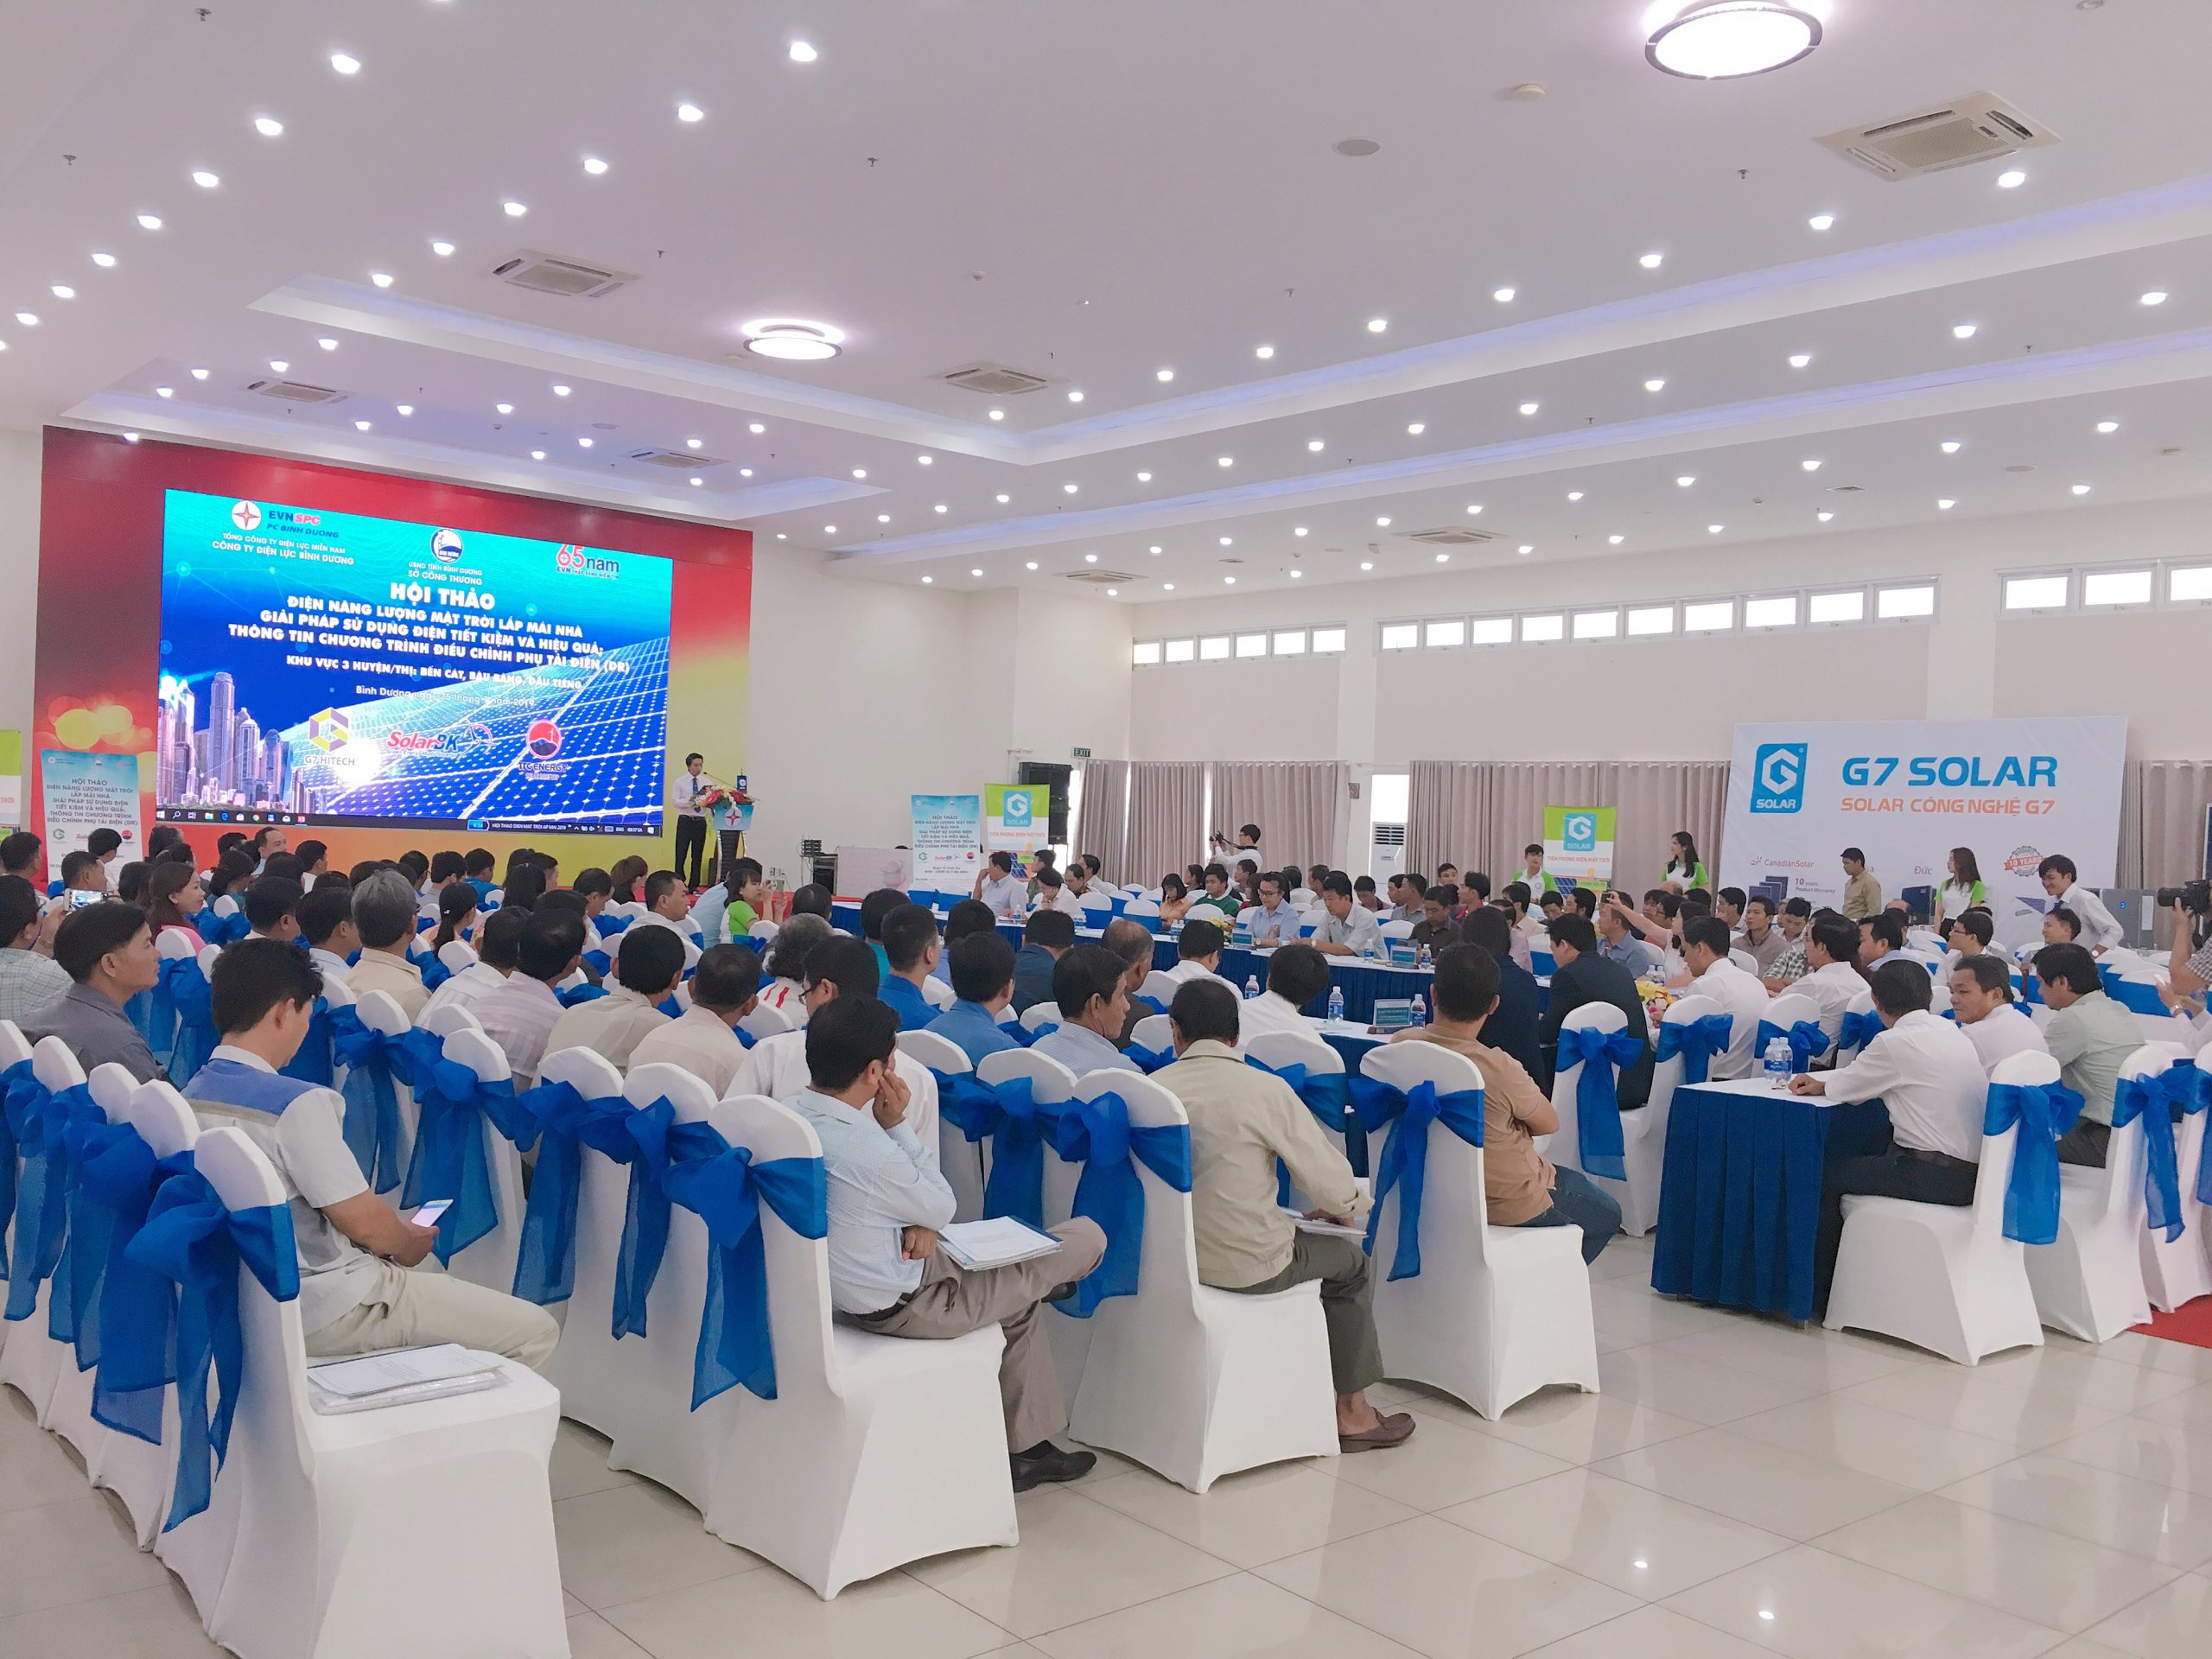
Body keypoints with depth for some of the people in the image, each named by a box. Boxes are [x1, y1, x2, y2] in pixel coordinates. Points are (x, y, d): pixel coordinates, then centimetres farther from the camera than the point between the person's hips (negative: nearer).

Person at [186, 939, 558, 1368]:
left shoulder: (193, 1093, 4)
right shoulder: (295, 1103, -24)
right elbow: (363, 1220, -20)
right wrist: (408, 1243, 3)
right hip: (322, 1311, -10)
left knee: (455, 1284, 31)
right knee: (535, 1332, -8)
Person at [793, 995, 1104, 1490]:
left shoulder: (788, 1113, -9)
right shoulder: (872, 1152, -35)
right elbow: (941, 1210, -13)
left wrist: (915, 1225, -10)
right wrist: (898, 1125, -16)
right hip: (897, 1306, -9)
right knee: (1086, 1238, 2)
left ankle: (1026, 1445, 36)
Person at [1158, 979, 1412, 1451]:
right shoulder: (1265, 1089, -15)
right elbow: (1333, 1183, -12)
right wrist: (1349, 1207, 13)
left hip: (1170, 1255, 5)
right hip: (1245, 1267, -5)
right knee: (1350, 1261, 22)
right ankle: (1351, 1413, 29)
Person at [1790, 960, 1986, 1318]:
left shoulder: (1894, 1042, -13)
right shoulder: (1954, 1034, 13)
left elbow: (1847, 1086, 2)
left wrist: (1818, 1085, 23)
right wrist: (1819, 1081, 25)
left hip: (1933, 1176, -9)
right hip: (1975, 1174, 9)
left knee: (1829, 1177, 5)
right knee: (1867, 1160, 26)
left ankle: (1819, 1296, 15)